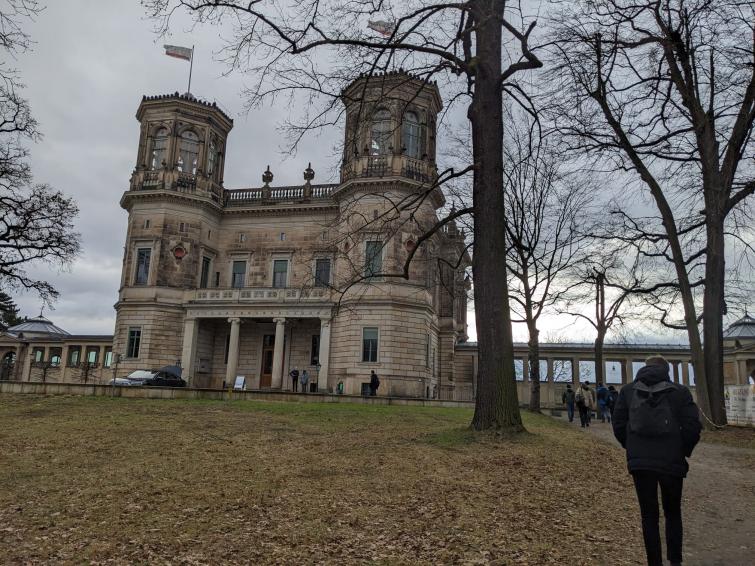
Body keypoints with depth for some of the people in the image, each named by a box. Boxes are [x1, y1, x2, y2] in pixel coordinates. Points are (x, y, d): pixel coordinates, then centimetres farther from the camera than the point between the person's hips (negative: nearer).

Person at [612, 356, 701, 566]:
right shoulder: (680, 391, -1)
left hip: (639, 462, 1)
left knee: (649, 515, 10)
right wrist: (683, 452, 9)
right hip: (672, 462, 0)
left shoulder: (628, 391, 3)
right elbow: (692, 428, -7)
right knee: (673, 513, 19)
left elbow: (618, 425, 1)